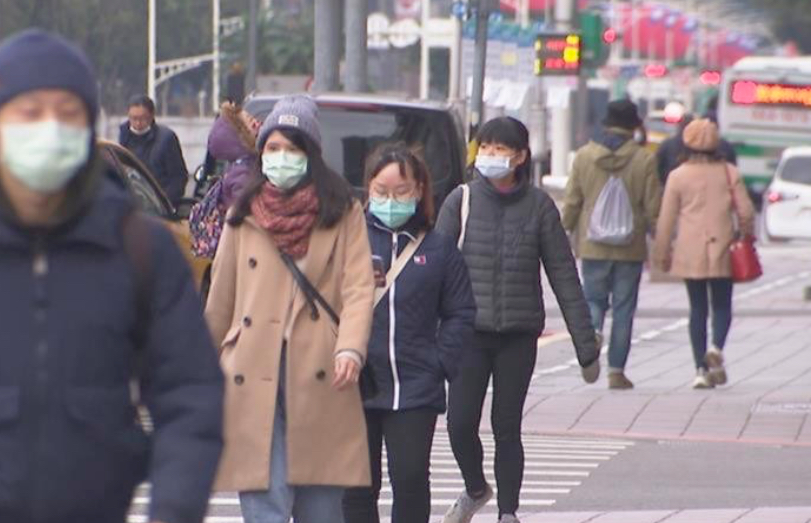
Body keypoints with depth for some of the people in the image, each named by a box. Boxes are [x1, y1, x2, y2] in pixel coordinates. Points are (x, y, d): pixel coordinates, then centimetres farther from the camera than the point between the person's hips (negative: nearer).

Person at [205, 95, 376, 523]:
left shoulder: (343, 213, 6)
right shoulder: (244, 216, 12)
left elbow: (359, 287, -3)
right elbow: (220, 300, 18)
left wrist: (350, 349, -20)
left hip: (320, 382, -1)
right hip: (253, 382, 1)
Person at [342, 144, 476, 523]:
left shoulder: (438, 249, 5)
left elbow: (461, 314, 8)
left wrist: (440, 363, -2)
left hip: (416, 390, 0)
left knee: (411, 479, -1)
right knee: (358, 486, 4)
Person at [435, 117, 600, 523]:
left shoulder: (538, 206, 1)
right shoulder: (462, 201, 0)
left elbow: (564, 277, 3)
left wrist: (586, 347, 2)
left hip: (519, 336, 0)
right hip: (470, 332, 0)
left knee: (507, 427, 2)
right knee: (460, 423, -5)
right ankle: (475, 489, 23)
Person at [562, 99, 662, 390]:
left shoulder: (584, 156, -1)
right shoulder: (644, 161, -5)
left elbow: (571, 202, 3)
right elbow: (653, 209, -3)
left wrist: (565, 234, 15)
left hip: (593, 245, 1)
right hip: (630, 247, -1)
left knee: (594, 298, 14)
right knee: (624, 308, 5)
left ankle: (592, 330, -19)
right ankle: (616, 371, 4)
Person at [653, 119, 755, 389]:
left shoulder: (678, 176, -2)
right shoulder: (729, 172, 0)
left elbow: (666, 219, 0)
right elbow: (745, 211, -1)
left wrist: (662, 252, 9)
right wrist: (746, 235, 17)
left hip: (690, 252, 0)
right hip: (722, 250, 0)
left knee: (698, 308, 7)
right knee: (722, 305, 10)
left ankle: (702, 368, 2)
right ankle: (717, 348, -18)